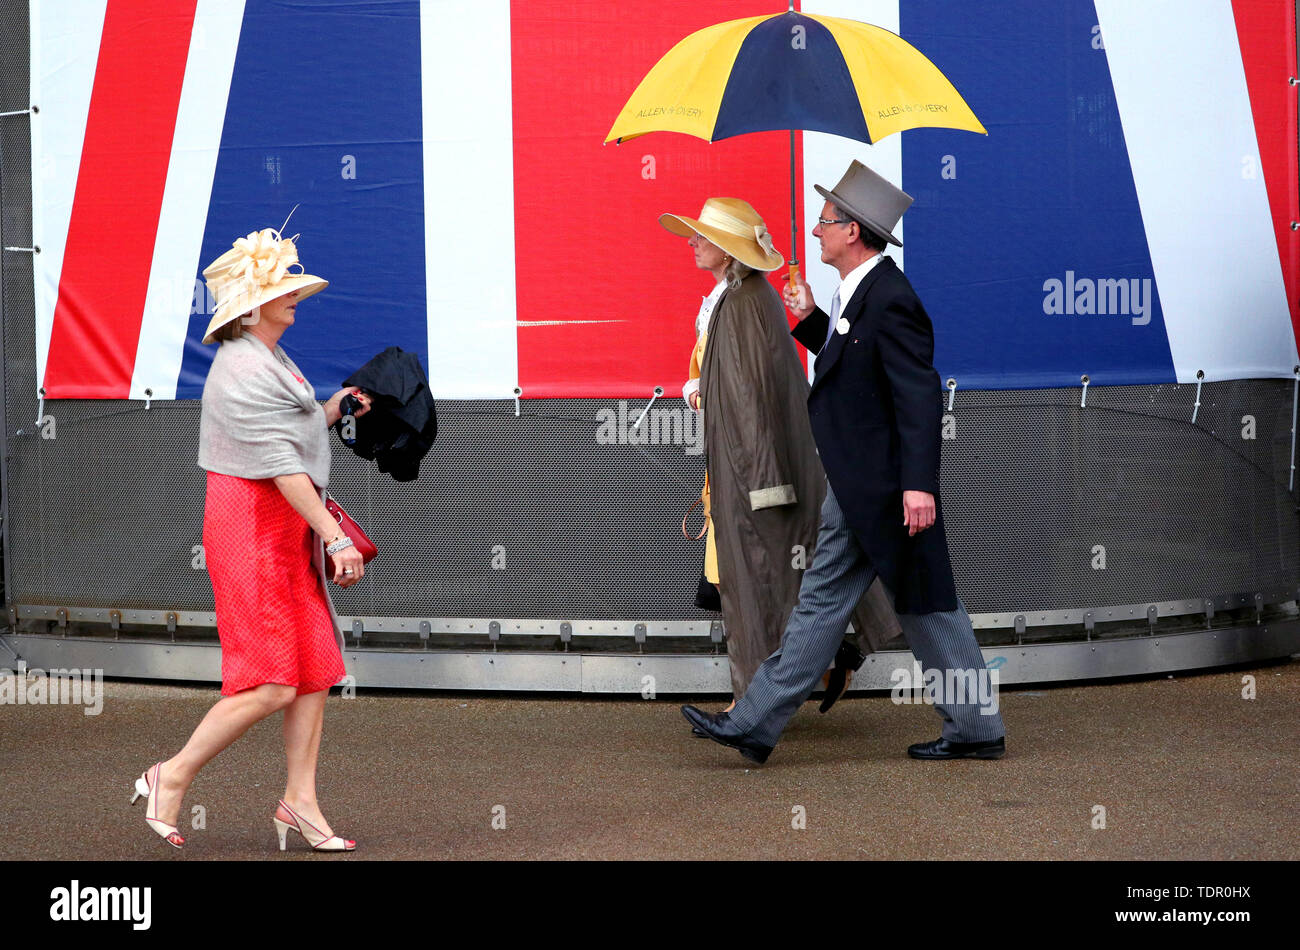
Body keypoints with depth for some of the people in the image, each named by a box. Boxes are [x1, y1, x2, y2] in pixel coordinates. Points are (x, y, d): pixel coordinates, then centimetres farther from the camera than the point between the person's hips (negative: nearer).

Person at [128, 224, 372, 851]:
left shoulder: (269, 362, 16)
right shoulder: (244, 369, -17)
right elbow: (281, 464, -22)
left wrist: (330, 413, 10)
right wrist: (335, 537, -23)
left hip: (287, 530, 10)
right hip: (254, 525, -10)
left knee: (315, 668, 6)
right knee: (271, 684, -11)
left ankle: (300, 801, 10)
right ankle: (173, 778, 2)